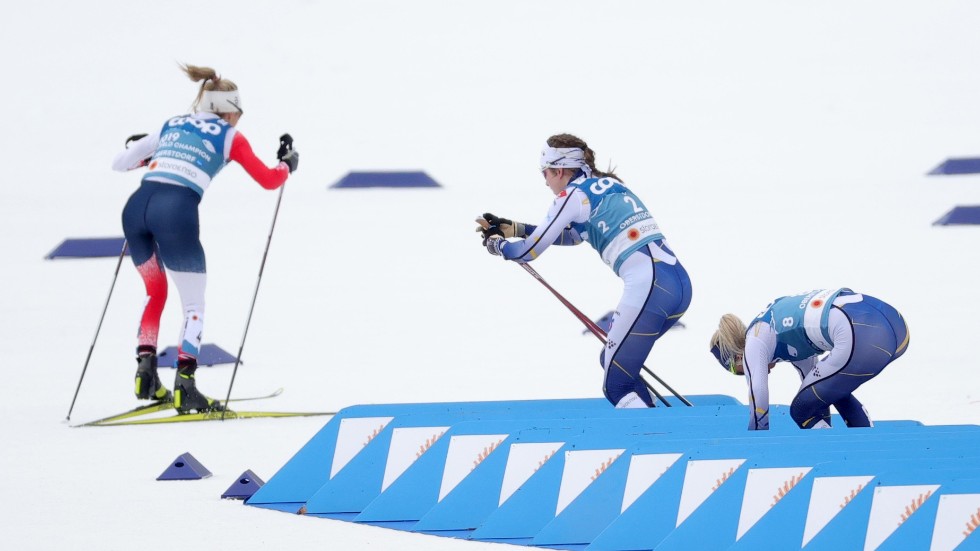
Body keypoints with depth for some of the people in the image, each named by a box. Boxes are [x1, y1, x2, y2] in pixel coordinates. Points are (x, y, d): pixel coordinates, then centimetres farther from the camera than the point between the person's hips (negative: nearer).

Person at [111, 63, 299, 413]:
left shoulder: (171, 126, 26)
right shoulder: (229, 136, 15)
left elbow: (119, 163, 27)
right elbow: (269, 180, 19)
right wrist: (287, 164, 41)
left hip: (136, 207, 5)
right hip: (176, 211, -5)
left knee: (155, 292, 26)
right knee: (194, 303, 9)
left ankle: (145, 370, 14)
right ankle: (184, 386, -3)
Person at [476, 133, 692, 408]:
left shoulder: (573, 195, -1)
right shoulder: (609, 185, 22)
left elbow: (528, 251, 3)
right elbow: (573, 235, 36)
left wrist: (495, 243, 24)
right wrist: (511, 228, 36)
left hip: (649, 287, -8)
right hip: (680, 281, 8)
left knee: (616, 386, -1)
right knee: (612, 361, 23)